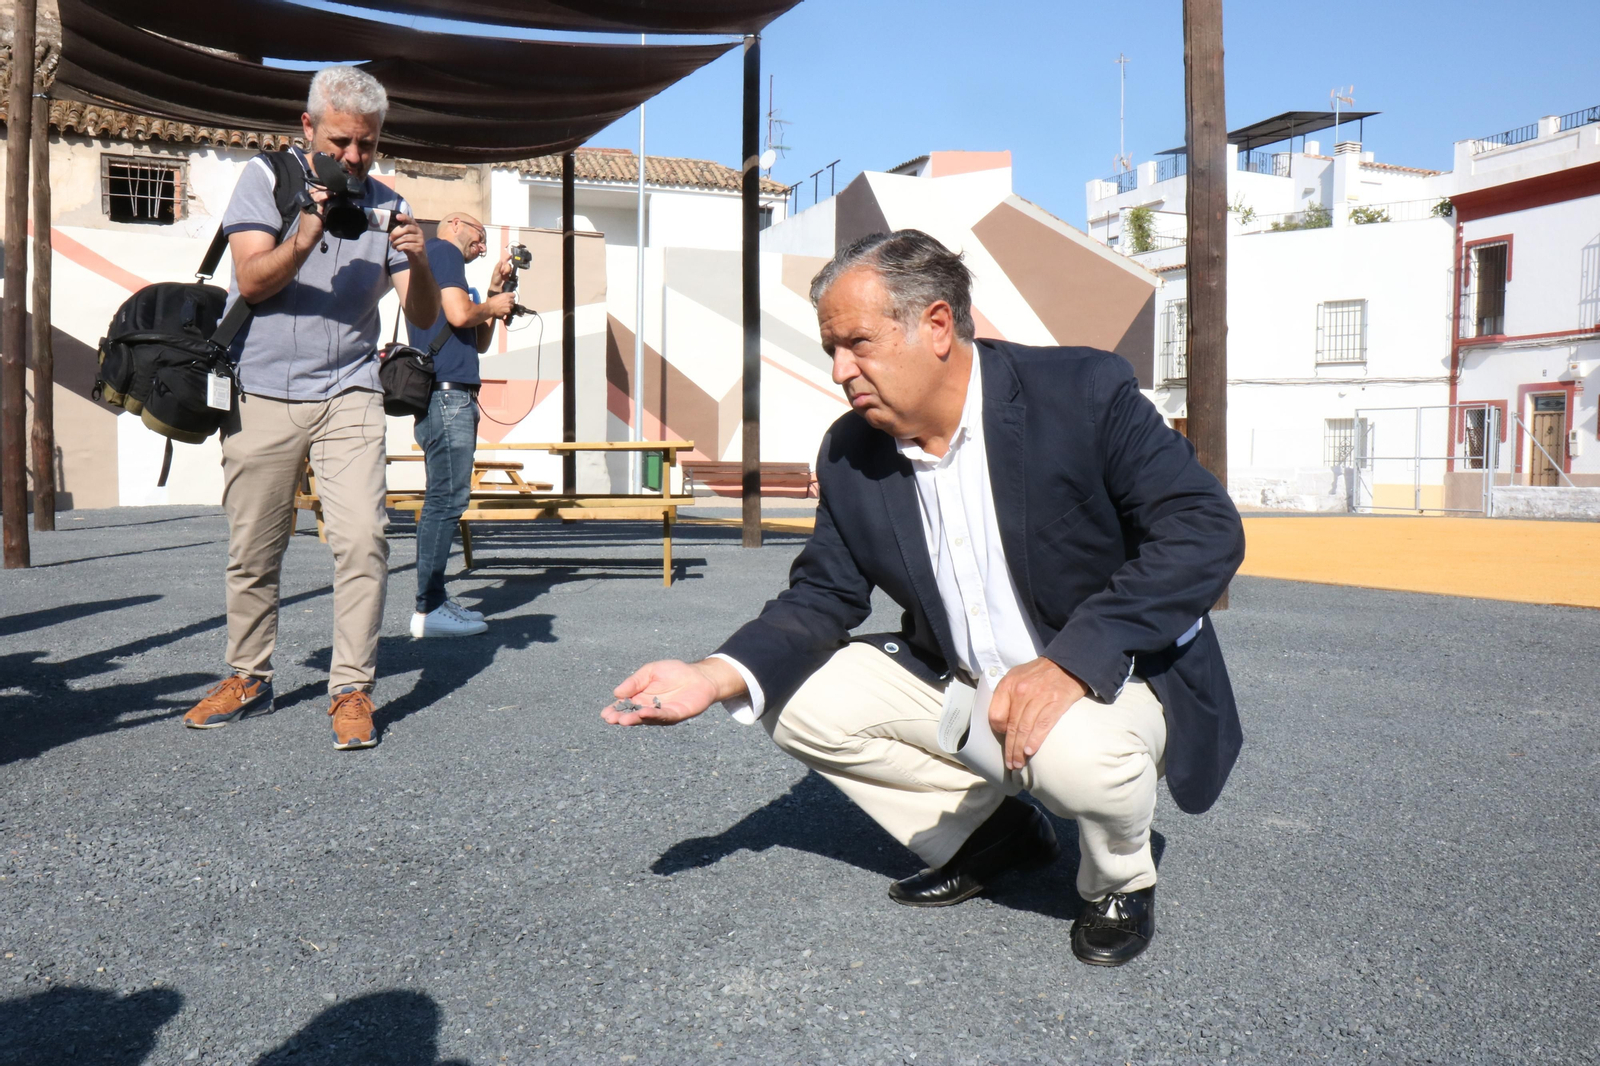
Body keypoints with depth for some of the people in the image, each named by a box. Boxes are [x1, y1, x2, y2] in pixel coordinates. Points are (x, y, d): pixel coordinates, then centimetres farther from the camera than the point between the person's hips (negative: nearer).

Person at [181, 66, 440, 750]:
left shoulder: (385, 206, 7)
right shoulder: (266, 179, 3)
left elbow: (423, 316, 1)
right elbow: (251, 281, -9)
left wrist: (418, 262, -19)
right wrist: (304, 240, -26)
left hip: (348, 394, 1)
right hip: (262, 393, 0)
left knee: (362, 537, -13)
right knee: (252, 547, 6)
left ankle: (352, 690, -3)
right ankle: (249, 678, 23)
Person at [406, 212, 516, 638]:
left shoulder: (440, 259, 28)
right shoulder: (442, 250, -1)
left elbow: (479, 343, 27)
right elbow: (459, 314, -17)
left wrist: (495, 293, 20)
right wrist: (494, 306, 1)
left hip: (450, 398, 11)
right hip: (447, 393, -11)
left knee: (443, 500, 11)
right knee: (447, 500, -12)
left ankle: (433, 600, 15)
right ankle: (428, 610, -12)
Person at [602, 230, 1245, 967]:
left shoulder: (1084, 392, -19)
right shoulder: (850, 454, -4)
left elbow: (1208, 529, -23)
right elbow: (823, 596, 1)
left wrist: (1068, 665, -34)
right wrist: (717, 677, -19)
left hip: (1109, 679, -5)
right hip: (955, 683, 6)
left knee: (1077, 753, -37)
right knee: (800, 700, -9)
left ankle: (1119, 881, 1)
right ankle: (984, 829, 10)